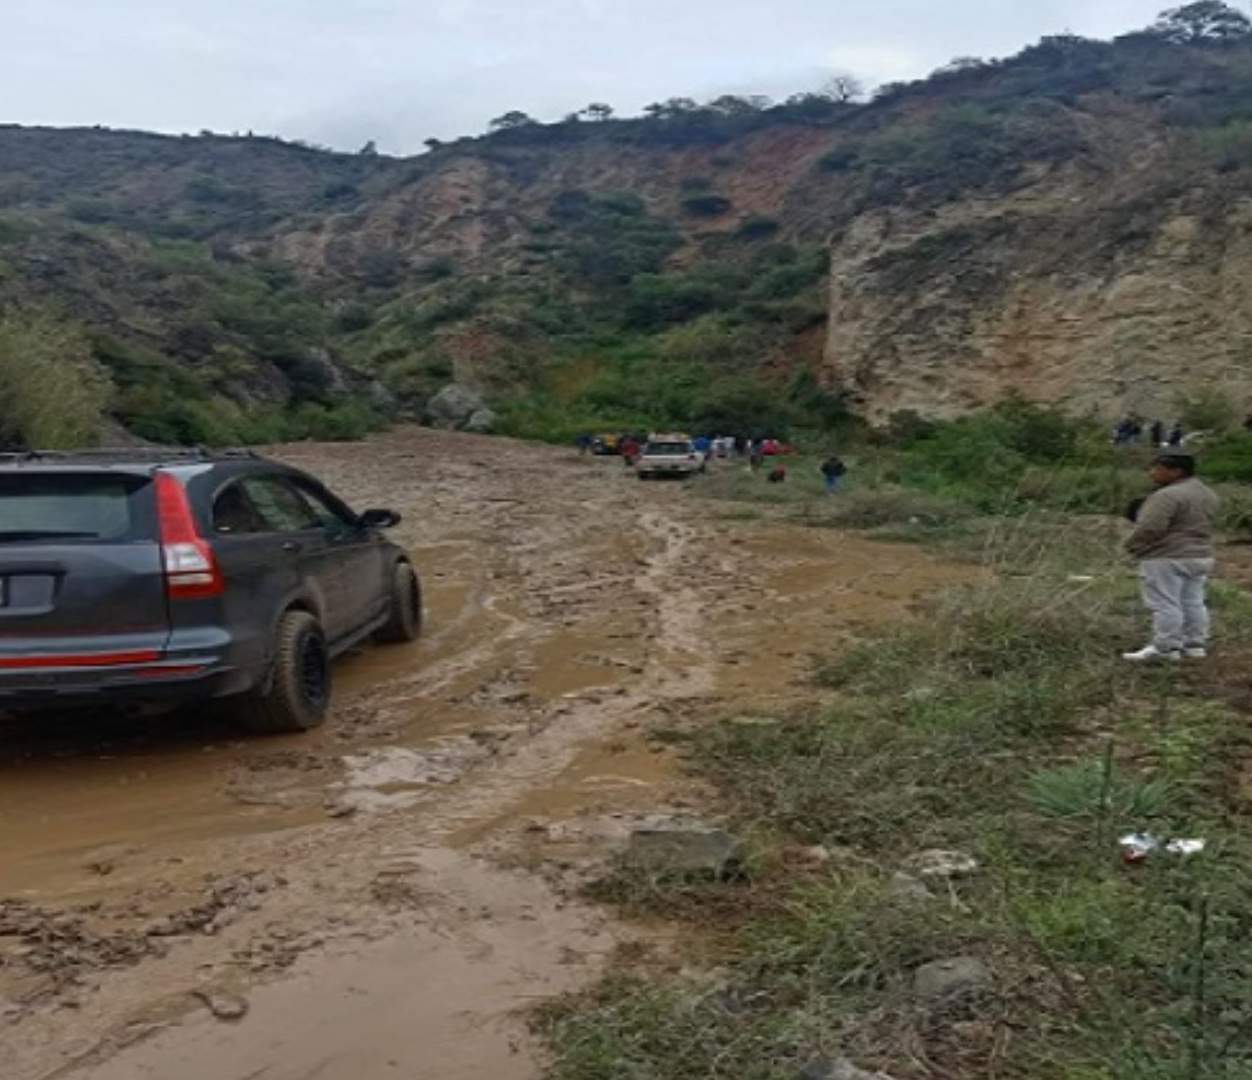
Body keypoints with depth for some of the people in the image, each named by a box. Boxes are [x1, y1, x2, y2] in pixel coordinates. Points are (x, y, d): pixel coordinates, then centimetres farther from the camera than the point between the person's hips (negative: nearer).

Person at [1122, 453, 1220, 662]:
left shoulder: (1168, 496, -21)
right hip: (1201, 556, 10)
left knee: (1164, 604, -4)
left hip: (1166, 559, -10)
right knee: (1193, 602, 13)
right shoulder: (1207, 494, 11)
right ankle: (1195, 645, 17)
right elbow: (1201, 526, 18)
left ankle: (1165, 648, -2)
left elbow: (1150, 528, -23)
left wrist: (1133, 545, -8)